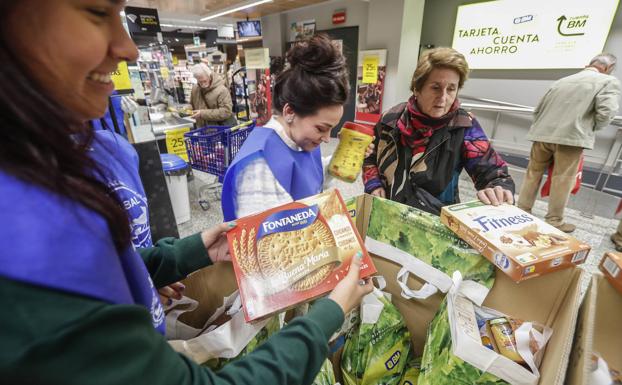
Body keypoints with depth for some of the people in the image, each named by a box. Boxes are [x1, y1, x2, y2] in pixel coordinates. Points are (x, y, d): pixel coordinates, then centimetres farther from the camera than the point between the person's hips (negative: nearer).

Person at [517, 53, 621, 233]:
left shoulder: (562, 81, 16)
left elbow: (538, 109, 15)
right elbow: (606, 111, -10)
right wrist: (590, 129, 7)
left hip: (542, 134, 4)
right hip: (571, 137, -4)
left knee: (533, 175, 12)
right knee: (562, 181, 4)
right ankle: (554, 221, 11)